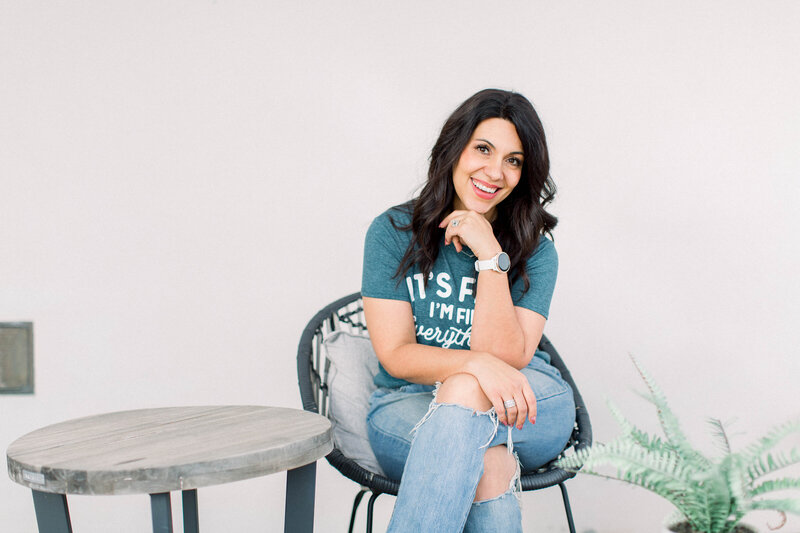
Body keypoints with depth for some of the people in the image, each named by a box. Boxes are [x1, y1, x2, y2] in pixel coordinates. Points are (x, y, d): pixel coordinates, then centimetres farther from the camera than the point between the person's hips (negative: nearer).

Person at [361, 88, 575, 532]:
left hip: (526, 408, 1)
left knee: (464, 393, -36)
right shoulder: (393, 233, -2)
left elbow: (506, 357, -13)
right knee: (488, 462, -36)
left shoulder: (533, 251, -1)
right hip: (410, 408, -1)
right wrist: (477, 363, -28)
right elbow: (396, 354, -9)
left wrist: (490, 255, -19)